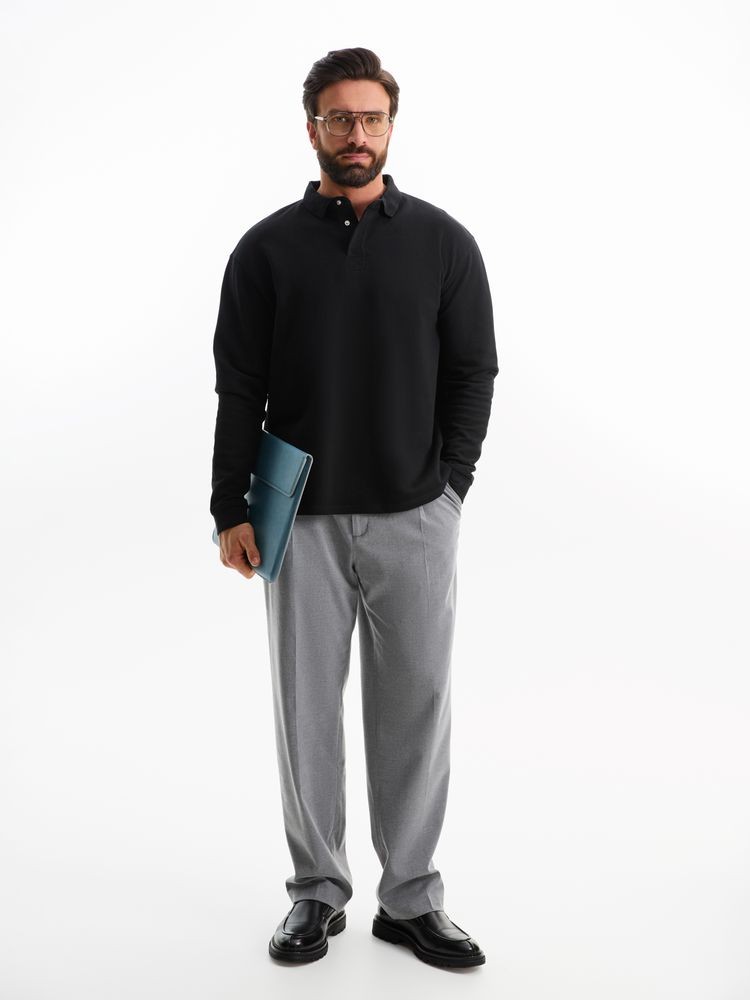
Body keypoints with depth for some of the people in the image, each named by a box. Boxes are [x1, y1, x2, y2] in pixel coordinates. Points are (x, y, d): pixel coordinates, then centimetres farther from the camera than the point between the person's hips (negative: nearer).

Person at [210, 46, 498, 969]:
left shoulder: (443, 242, 3)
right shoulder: (268, 249, 2)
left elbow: (472, 374, 3)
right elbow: (238, 391, 0)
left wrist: (447, 485, -5)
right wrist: (230, 510, -4)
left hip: (414, 519, 0)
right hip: (303, 519, 0)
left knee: (414, 708, 6)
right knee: (307, 708, 7)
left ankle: (411, 900, 21)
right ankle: (317, 892, 24)